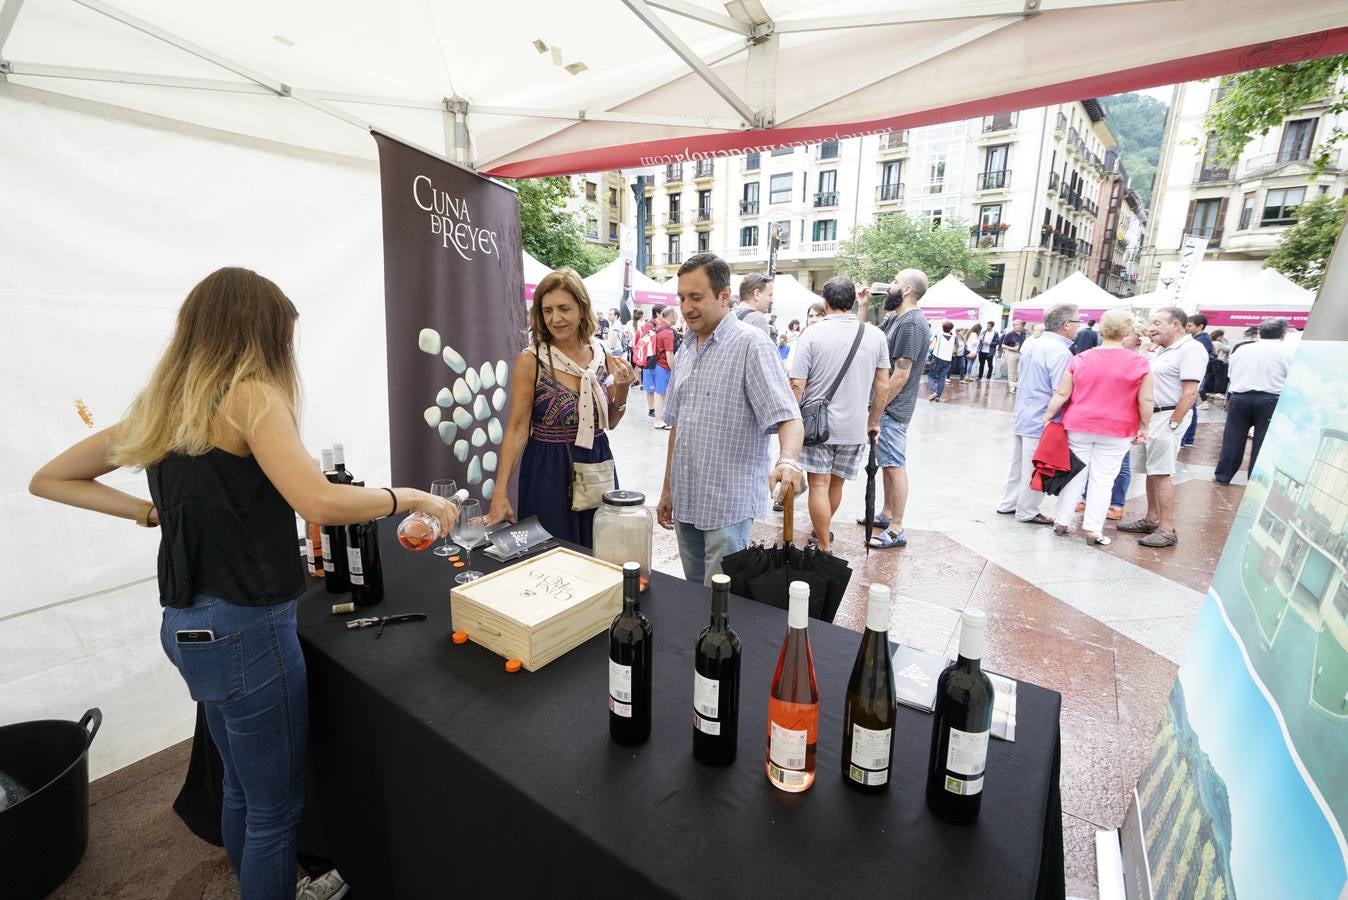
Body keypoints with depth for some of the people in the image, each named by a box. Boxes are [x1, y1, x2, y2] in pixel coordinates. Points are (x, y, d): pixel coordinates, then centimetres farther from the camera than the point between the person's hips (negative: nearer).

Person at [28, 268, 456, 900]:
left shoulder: (160, 407, 8)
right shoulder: (249, 396, -16)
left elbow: (48, 480, 17)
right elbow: (319, 504, -30)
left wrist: (155, 513, 11)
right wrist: (411, 497, -18)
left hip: (187, 626, 9)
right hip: (245, 631, -9)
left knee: (241, 787, 28)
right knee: (276, 809, 11)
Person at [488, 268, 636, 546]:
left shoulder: (603, 355, 0)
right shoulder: (530, 360, -12)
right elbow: (517, 429, -12)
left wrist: (622, 390, -8)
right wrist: (500, 494, -18)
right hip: (548, 470, -4)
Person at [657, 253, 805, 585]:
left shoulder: (751, 344, -12)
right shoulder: (685, 352, 11)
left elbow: (787, 417, -21)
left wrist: (788, 461, -41)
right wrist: (668, 491, 17)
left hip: (728, 506, -7)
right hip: (685, 503, 7)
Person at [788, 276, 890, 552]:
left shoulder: (812, 334, -8)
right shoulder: (875, 335, 0)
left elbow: (797, 385, -11)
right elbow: (883, 387, 3)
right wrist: (874, 421, 15)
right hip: (855, 426, 3)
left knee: (819, 485, 4)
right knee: (836, 483, 18)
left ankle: (824, 548, 9)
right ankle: (822, 532, 38)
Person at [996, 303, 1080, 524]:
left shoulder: (1033, 345, 8)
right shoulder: (1060, 351, -19)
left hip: (1022, 417, 9)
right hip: (1042, 422, -8)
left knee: (1017, 464, 17)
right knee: (1035, 470, 3)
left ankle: (1008, 504, 26)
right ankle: (1027, 512, 13)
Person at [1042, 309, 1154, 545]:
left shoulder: (1079, 359, -4)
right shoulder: (1139, 363, -6)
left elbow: (1061, 394, -3)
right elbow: (1146, 400, -5)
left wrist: (1048, 417, 7)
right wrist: (1143, 427, 6)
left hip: (1079, 427, 1)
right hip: (1116, 431, -1)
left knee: (1074, 474, 11)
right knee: (1102, 480, 5)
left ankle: (1062, 521, 18)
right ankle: (1093, 529, 10)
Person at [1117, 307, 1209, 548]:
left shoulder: (1190, 349, -11)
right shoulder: (1160, 350, 17)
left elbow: (1190, 394, -17)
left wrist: (1172, 424, -19)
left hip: (1168, 416, -9)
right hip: (1149, 416, 9)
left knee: (1161, 473, -9)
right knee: (1151, 471, 13)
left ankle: (1167, 530, -4)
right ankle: (1151, 520, 22)